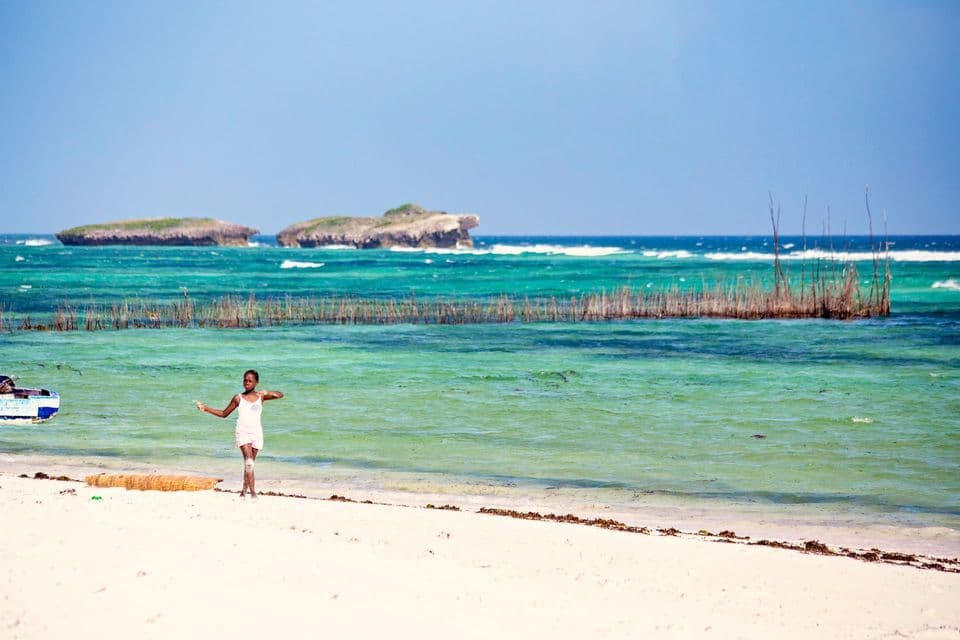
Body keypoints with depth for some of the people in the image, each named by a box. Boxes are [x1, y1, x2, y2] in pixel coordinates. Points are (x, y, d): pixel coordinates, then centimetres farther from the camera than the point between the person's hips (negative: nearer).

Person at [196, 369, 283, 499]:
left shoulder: (261, 396, 8)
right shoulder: (238, 398, 7)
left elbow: (280, 395, 2)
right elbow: (224, 414, 16)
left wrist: (267, 392, -16)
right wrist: (206, 409, 8)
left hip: (256, 432, 2)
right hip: (243, 432, -2)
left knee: (249, 463, 7)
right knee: (248, 460, -18)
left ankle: (244, 490, 19)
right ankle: (253, 492, -23)